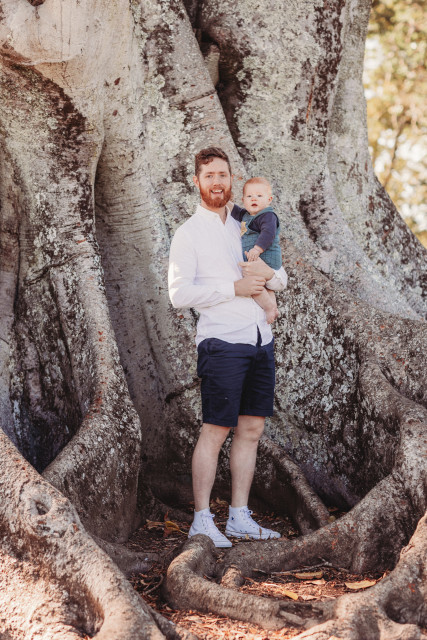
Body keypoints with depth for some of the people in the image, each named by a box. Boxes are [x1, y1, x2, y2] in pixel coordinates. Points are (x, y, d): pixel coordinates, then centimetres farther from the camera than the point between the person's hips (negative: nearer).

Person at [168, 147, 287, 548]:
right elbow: (179, 294, -10)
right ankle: (201, 521, 3)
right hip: (222, 343, -6)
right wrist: (234, 288, -15)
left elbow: (281, 282, 20)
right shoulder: (188, 233, 0)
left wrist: (267, 273, -4)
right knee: (215, 432, -5)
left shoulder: (244, 228, 19)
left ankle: (239, 517, 17)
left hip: (259, 340, 6)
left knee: (251, 430, 8)